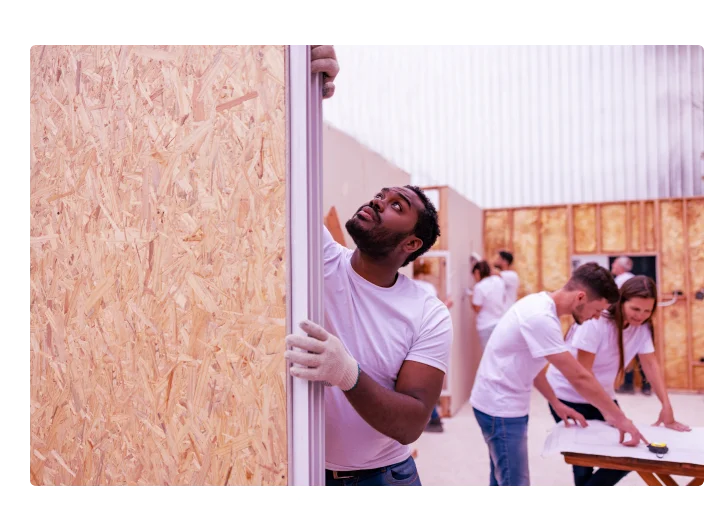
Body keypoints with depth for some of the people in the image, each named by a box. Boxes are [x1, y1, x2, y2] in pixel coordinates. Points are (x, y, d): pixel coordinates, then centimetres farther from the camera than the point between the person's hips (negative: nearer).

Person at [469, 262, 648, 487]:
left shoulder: (541, 303, 5)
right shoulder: (541, 317, -25)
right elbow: (579, 378, -23)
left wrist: (556, 404, 14)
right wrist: (620, 418, -14)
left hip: (501, 403, 10)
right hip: (501, 407, -10)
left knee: (502, 480, 18)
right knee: (515, 482, -2)